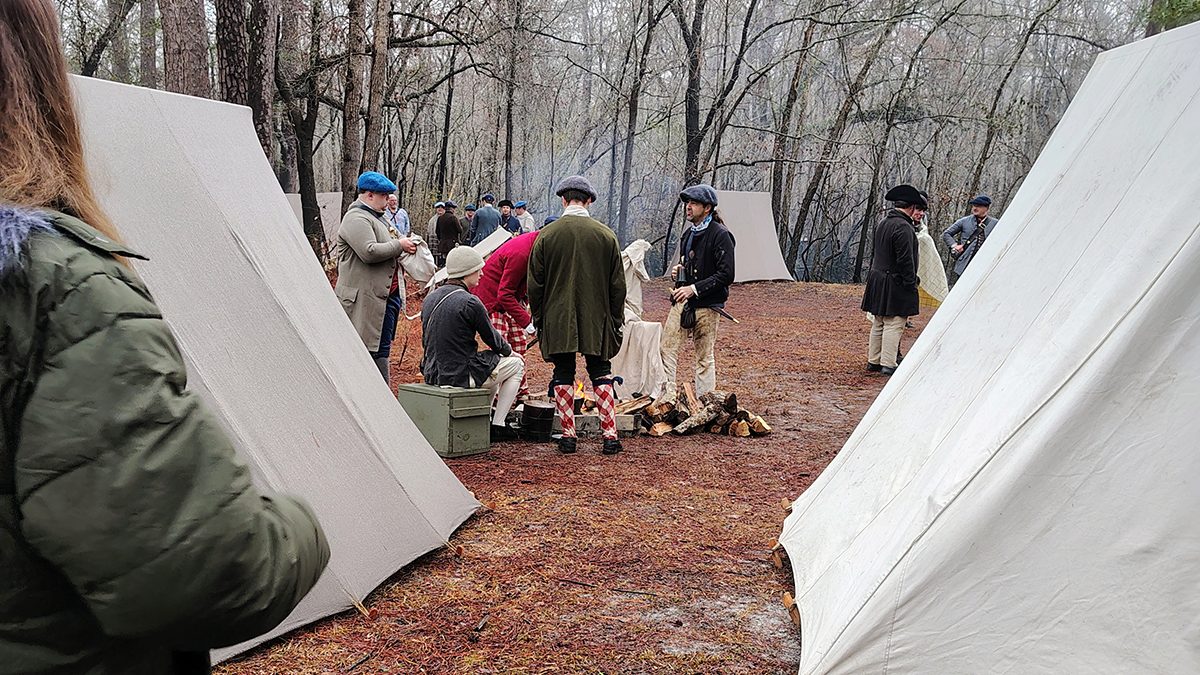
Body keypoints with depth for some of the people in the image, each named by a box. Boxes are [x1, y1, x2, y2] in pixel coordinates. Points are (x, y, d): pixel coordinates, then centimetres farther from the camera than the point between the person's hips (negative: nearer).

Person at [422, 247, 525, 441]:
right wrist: (509, 350, 16)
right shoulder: (470, 302, -19)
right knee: (516, 364, 11)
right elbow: (491, 338, -7)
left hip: (433, 375, 9)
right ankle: (497, 426, 11)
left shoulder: (430, 299, 6)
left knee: (491, 362, 31)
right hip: (460, 376, -9)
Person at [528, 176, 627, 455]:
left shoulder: (547, 235, -4)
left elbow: (535, 284, -1)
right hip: (597, 319, 1)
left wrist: (538, 319, 9)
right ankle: (610, 435, 7)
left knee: (563, 375, 8)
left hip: (557, 319, -1)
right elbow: (617, 285, 3)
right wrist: (616, 320, 12)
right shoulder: (606, 235, -1)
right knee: (601, 374, 9)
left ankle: (568, 435, 10)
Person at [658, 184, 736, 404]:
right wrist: (678, 271, 7)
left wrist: (694, 288, -19)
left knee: (705, 357, 2)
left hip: (707, 306, -7)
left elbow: (726, 275, -16)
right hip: (682, 302, 7)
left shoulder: (720, 235, -10)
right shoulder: (688, 234, 15)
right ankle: (668, 396, 4)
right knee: (667, 347, -1)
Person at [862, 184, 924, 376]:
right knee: (894, 324, -5)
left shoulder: (883, 224, 13)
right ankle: (888, 364, -5)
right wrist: (911, 283, -13)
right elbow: (905, 260, -20)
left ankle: (873, 361, 20)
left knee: (878, 323, 14)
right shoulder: (903, 227, -18)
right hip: (895, 283, -10)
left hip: (877, 279, 10)